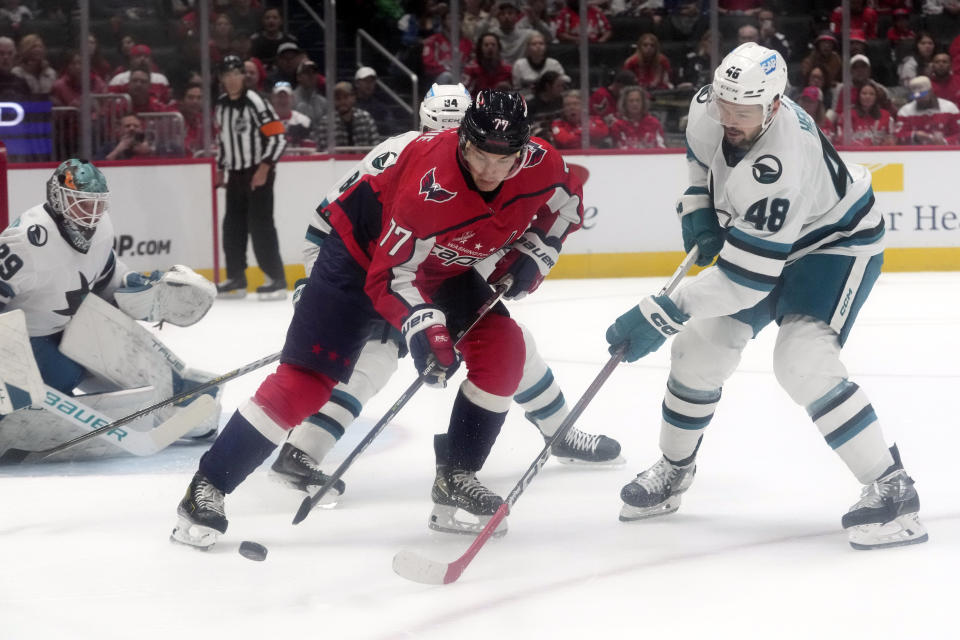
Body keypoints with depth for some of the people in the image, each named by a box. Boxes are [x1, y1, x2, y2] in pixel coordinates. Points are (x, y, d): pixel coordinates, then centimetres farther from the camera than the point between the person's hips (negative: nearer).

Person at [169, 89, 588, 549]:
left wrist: (530, 255, -9)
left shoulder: (540, 164, -21)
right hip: (364, 250, -6)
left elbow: (564, 204, 4)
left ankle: (455, 479, 0)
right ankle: (207, 488, -9)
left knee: (501, 350, -13)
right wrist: (423, 326, -45)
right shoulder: (430, 181, -38)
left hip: (443, 266, 6)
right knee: (308, 376, -13)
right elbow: (391, 273, -32)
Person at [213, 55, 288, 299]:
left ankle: (277, 280, -8)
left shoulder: (256, 103, -14)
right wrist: (220, 169, 18)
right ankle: (236, 279, 18)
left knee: (260, 225, -11)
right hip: (235, 175, 7)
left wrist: (264, 168, -20)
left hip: (258, 175, -7)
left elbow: (278, 137, -17)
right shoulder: (220, 105, 9)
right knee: (232, 226, 9)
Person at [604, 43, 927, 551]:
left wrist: (659, 317, -37)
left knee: (803, 361, -28)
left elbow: (746, 278, -39)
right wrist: (697, 211, -2)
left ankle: (891, 489, -20)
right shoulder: (708, 108, -18)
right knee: (698, 349, 4)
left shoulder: (778, 169, -41)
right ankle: (673, 471, 27)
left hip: (836, 243, -8)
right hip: (759, 237, 8)